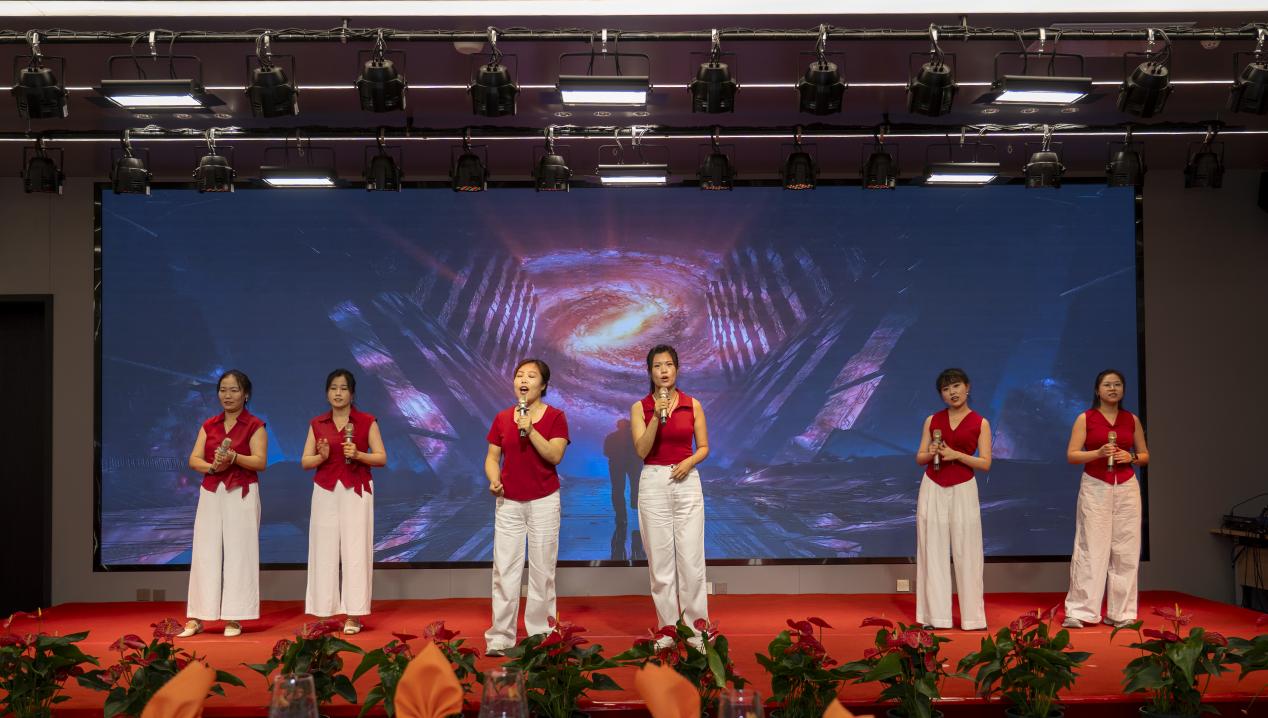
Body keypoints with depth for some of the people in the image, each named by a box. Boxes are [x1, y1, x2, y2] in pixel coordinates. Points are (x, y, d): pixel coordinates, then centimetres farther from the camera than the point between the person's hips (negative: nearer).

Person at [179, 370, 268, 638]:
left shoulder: (255, 426, 0)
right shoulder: (209, 425, 13)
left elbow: (260, 462, -10)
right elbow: (193, 460, 6)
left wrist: (234, 457, -25)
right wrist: (212, 466, -14)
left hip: (242, 495, -4)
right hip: (211, 494, 4)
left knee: (238, 553, -3)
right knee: (205, 553, 2)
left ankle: (234, 618, 2)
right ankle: (196, 618, 6)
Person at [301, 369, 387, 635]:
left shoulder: (367, 421, 3)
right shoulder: (316, 424, 10)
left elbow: (382, 458, 1)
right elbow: (305, 461, 9)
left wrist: (358, 455, -16)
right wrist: (321, 456, -11)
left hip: (357, 492, -2)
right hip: (325, 492, 2)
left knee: (355, 550, -4)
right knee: (325, 550, 0)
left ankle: (353, 615, 1)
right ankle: (323, 612, 6)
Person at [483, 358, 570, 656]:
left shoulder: (555, 417, -2)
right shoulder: (502, 418, 6)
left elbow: (555, 455, -14)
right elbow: (492, 457, 7)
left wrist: (530, 430, -21)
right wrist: (494, 480, -11)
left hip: (544, 501, -2)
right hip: (508, 502, 2)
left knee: (542, 569, 3)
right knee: (505, 570, -1)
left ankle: (540, 635, 10)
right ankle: (500, 638, 2)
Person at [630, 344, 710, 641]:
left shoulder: (693, 405, 4)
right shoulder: (640, 407, 2)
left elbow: (704, 447, 8)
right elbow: (641, 451, -8)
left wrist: (690, 461, -12)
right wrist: (657, 417, -18)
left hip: (687, 482, 0)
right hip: (653, 483, 0)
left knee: (691, 559, -2)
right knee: (660, 560, 2)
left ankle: (696, 627, 8)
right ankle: (668, 628, 12)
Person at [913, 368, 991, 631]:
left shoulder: (980, 423, 2)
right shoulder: (932, 420, 8)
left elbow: (985, 463, -3)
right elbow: (919, 458, 9)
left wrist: (956, 454, -15)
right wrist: (931, 453, -12)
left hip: (963, 490, -2)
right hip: (932, 489, 2)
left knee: (966, 553, -2)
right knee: (933, 551, 1)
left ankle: (972, 617, 6)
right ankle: (935, 615, 6)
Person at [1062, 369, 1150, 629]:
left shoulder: (1132, 420, 11)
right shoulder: (1085, 419, 2)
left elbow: (1145, 455, 15)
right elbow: (1071, 455, -3)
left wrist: (1131, 457, -6)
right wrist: (1098, 453, -18)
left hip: (1126, 488, 3)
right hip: (1095, 488, -3)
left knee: (1125, 551, 1)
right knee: (1090, 549, -6)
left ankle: (1121, 613, 9)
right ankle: (1078, 612, -3)